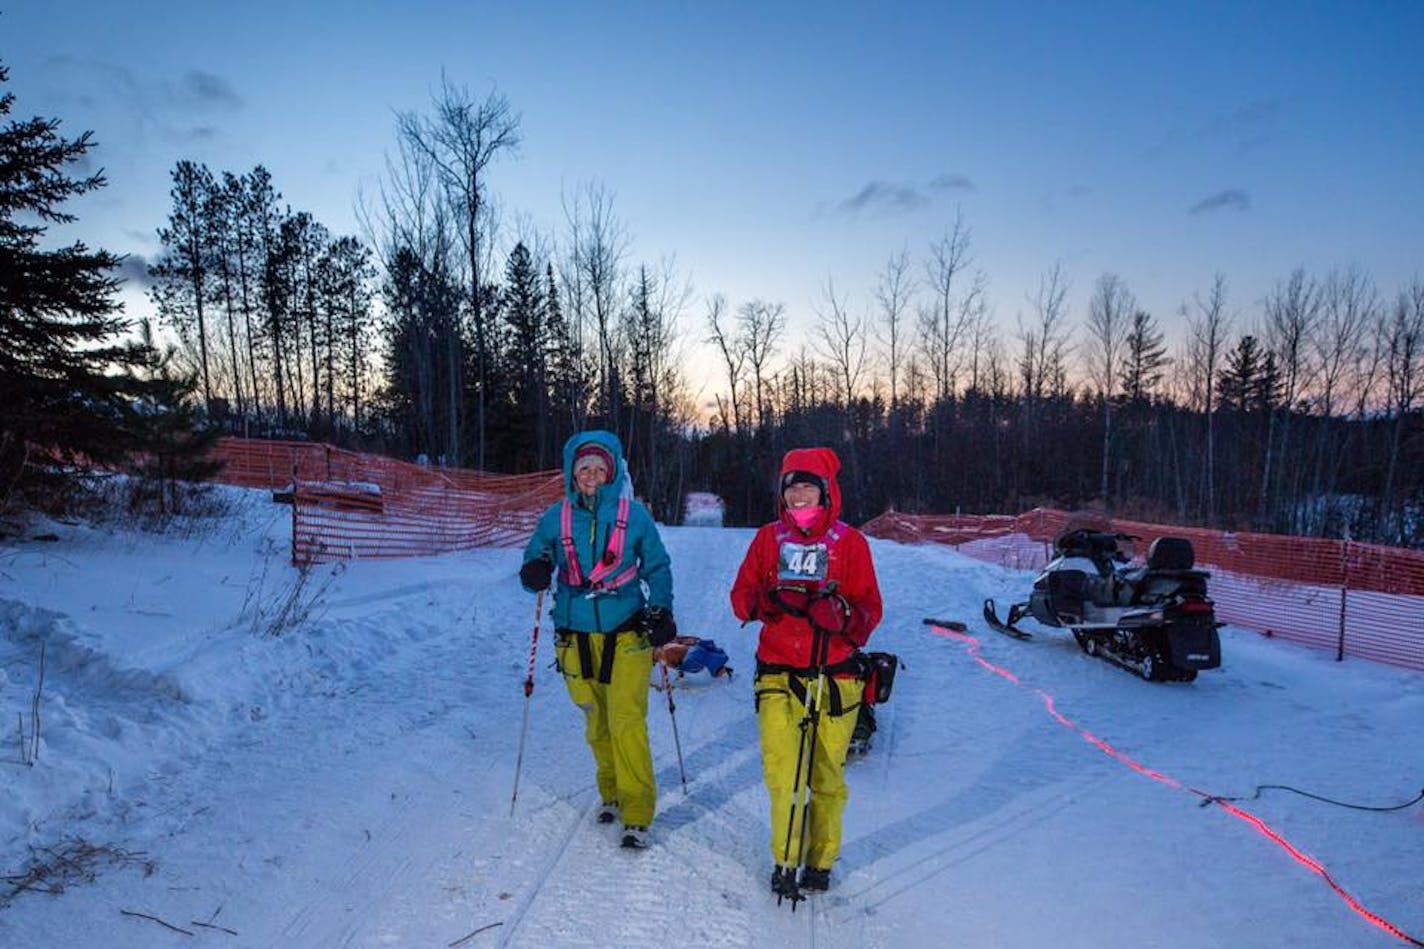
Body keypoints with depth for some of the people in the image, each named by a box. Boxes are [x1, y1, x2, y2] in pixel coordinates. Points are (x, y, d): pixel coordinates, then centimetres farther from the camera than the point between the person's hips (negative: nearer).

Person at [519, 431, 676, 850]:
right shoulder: (556, 517, 2)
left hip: (626, 632, -2)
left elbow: (657, 567, 7)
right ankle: (610, 792, 34)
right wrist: (535, 573, -16)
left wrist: (661, 611, -4)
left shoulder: (633, 514, -2)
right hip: (577, 636, 3)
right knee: (596, 724, 13)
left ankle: (636, 812, 1)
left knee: (627, 720, -10)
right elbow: (534, 564, 7)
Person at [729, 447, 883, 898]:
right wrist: (765, 600, -14)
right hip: (778, 672, 1)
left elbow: (871, 609, 3)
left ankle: (820, 859, 26)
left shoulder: (848, 541, 4)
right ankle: (785, 860, 11)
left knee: (828, 773, 6)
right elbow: (741, 598, 8)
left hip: (834, 675, -1)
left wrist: (842, 615, -18)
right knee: (781, 771, -8)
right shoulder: (769, 538, 9)